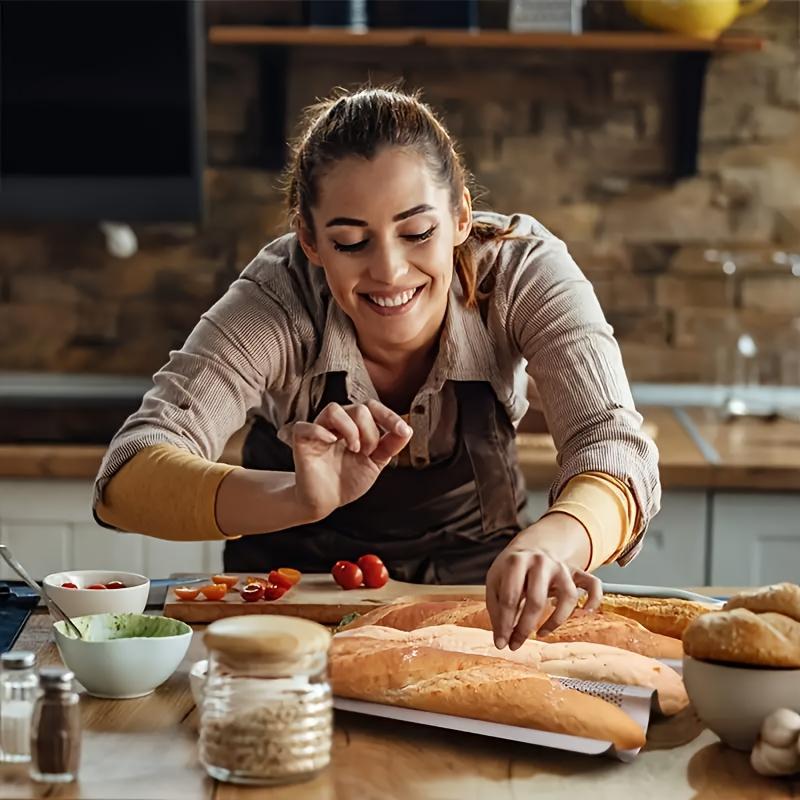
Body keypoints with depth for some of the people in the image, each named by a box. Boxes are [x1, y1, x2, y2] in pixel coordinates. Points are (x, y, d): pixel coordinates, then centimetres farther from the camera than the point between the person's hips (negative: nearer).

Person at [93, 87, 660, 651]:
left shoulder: (522, 268, -22)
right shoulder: (277, 298, -25)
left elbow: (614, 448, -32)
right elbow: (126, 480, -34)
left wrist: (548, 543, -56)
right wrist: (300, 499, -53)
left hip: (473, 590, 0)